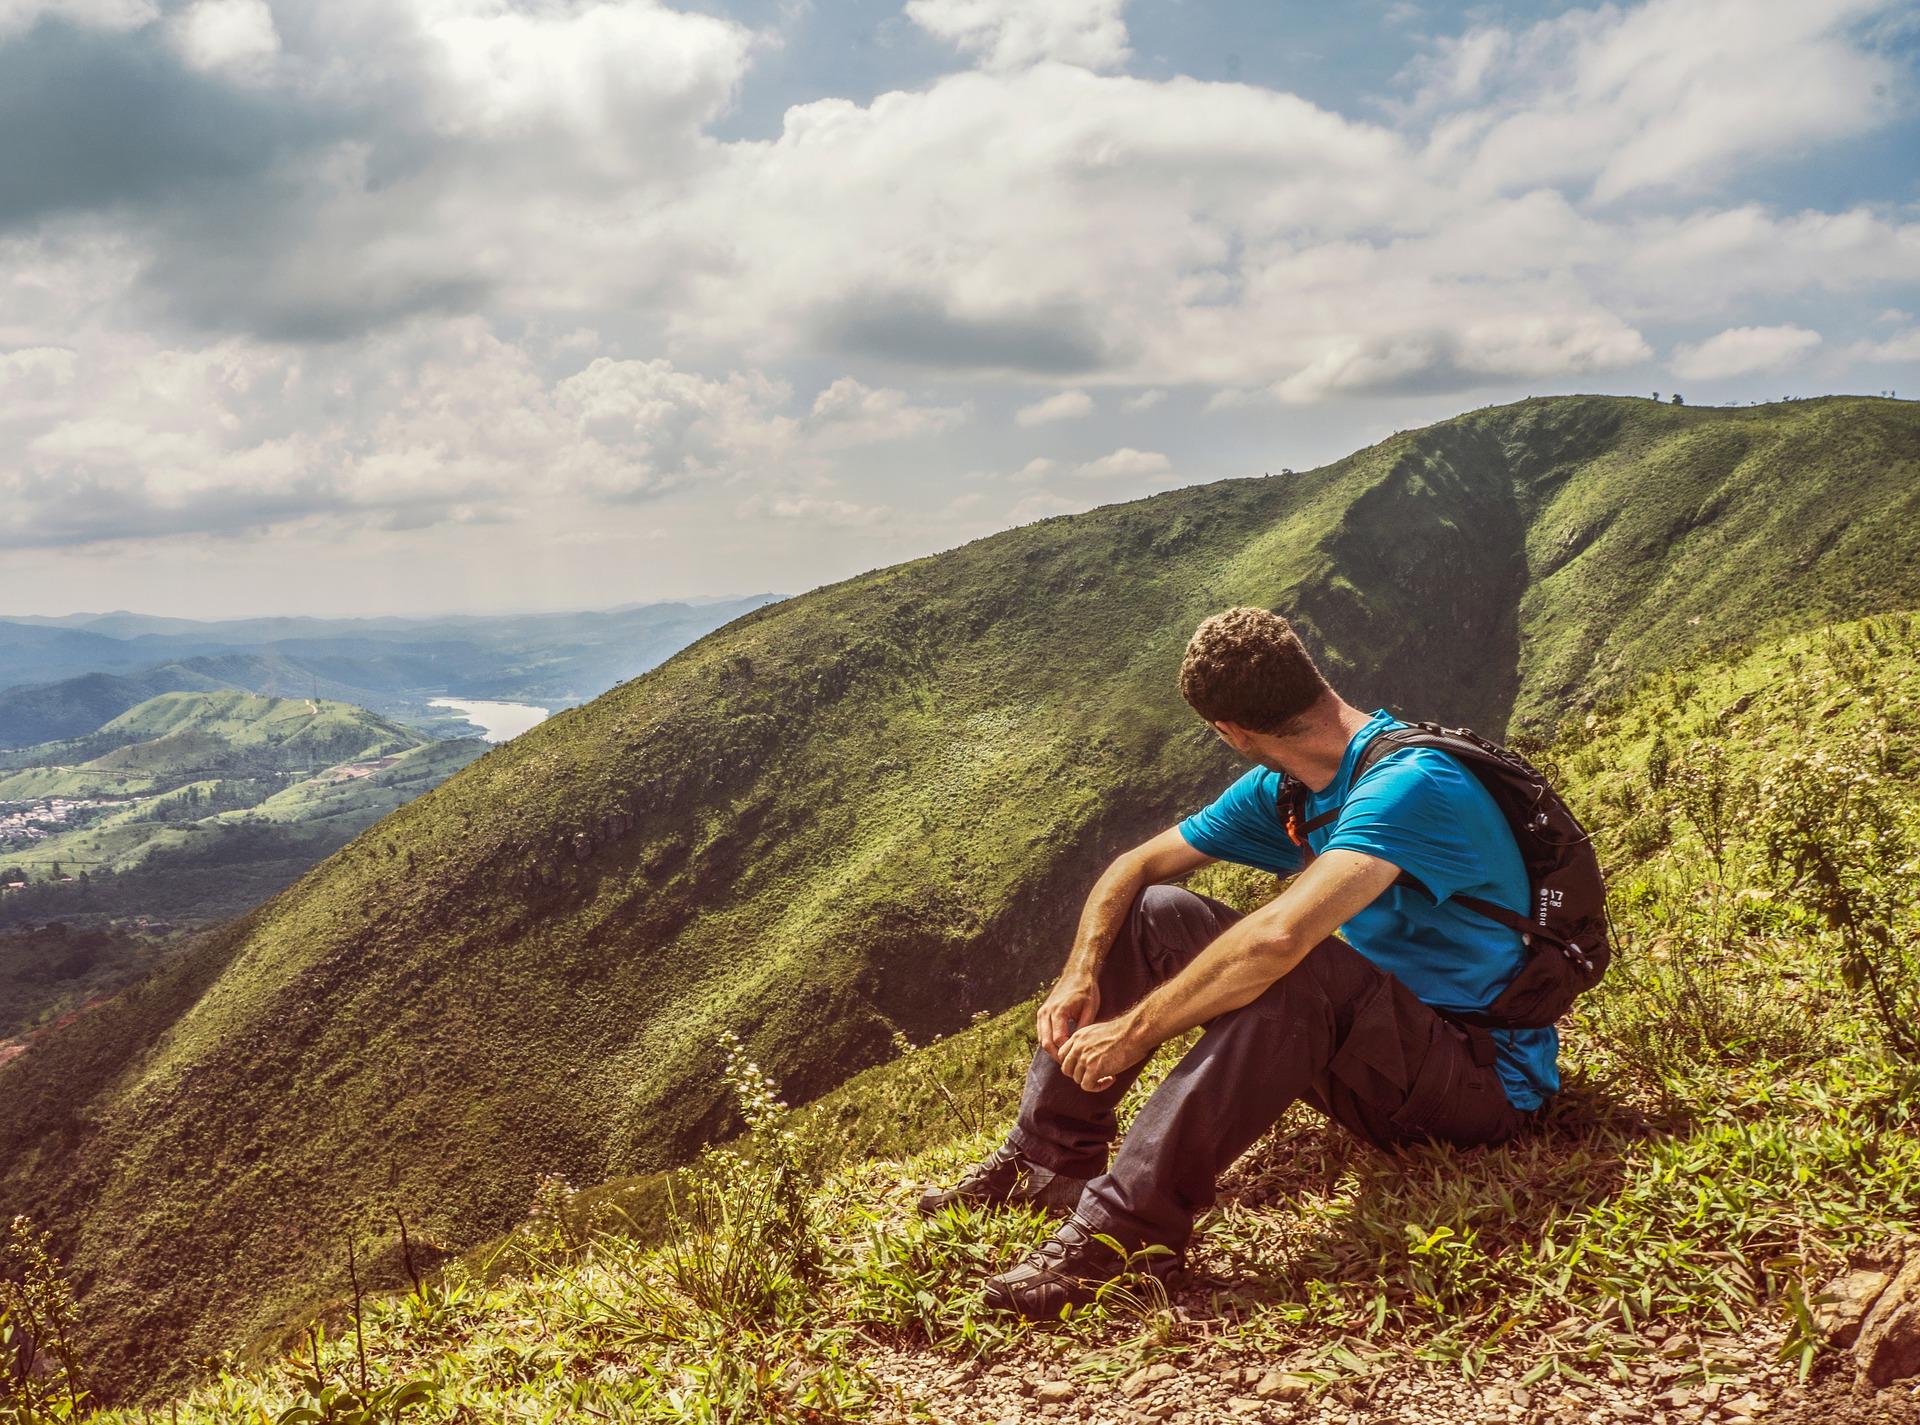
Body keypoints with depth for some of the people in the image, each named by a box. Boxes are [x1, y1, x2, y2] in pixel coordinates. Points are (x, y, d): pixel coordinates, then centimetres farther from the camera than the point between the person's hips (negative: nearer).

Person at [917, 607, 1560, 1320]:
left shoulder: (1408, 782, -26)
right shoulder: (1281, 791, 2)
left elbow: (1280, 936, -40)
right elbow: (1135, 866, 6)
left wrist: (1134, 1030, -32)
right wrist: (1081, 977, -11)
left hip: (1492, 1079, -8)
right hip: (1388, 1058, 8)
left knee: (1297, 972, -38)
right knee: (1149, 917, 1)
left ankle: (1127, 1223, -34)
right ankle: (1050, 1159, -2)